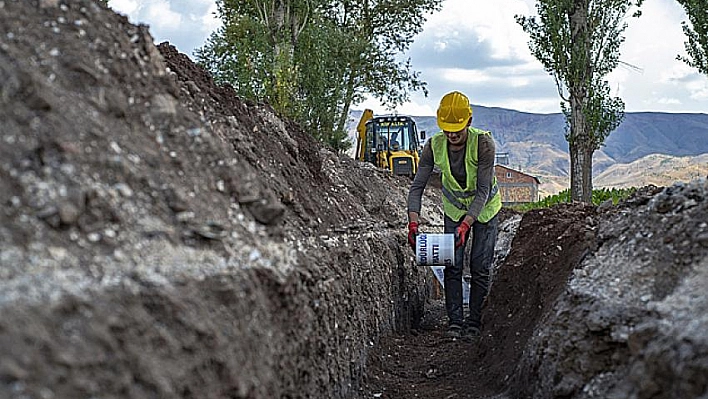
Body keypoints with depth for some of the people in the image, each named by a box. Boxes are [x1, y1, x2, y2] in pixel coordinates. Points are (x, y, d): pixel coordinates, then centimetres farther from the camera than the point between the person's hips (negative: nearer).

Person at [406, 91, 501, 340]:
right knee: (452, 265, -5)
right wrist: (413, 222, -32)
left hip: (484, 209, -2)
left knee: (479, 268, -4)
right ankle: (455, 321, 2)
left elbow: (483, 191, -30)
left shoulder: (483, 143, -30)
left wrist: (465, 225, -40)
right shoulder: (434, 146, -20)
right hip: (454, 208, 3)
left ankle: (474, 323, 5)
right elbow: (417, 186, -18)